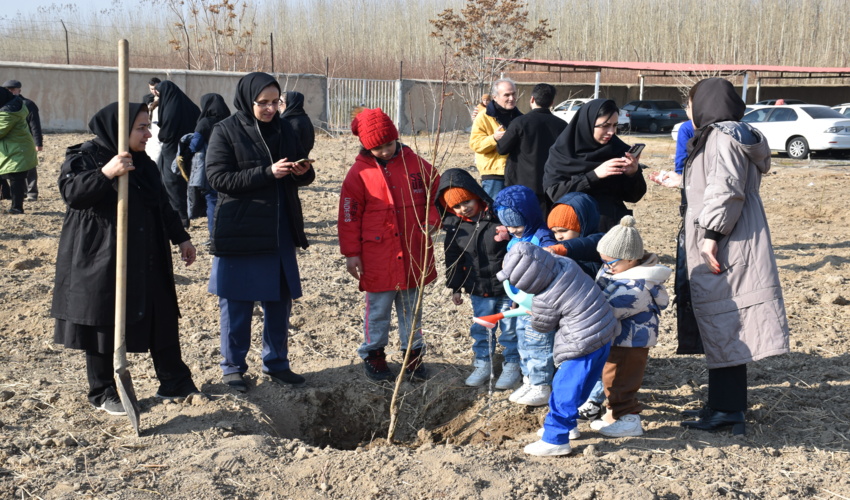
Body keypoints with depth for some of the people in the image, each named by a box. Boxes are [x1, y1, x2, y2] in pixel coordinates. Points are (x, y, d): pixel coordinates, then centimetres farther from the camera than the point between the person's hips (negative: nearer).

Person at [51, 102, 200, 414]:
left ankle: (174, 382, 21)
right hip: (100, 260, -7)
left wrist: (180, 237, 19)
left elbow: (162, 205, 20)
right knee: (104, 324, 2)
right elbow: (70, 191, -26)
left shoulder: (143, 163, 13)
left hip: (145, 260, 7)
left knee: (161, 318, 9)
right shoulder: (86, 156, -10)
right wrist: (105, 173, -39)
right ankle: (103, 393, 15)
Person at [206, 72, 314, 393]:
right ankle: (233, 367, 18)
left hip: (280, 233, 5)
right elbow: (218, 178, -14)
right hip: (239, 232, -4)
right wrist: (267, 172, -22)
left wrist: (303, 172, -11)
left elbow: (302, 176, 14)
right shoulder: (225, 131, -7)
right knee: (237, 304, 4)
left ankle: (276, 364, 23)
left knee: (279, 301, 10)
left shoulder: (283, 130, 7)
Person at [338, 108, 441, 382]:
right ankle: (373, 354, 22)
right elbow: (349, 215, -3)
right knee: (378, 309, 7)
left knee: (412, 307, 14)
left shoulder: (415, 164, 2)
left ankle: (414, 353, 26)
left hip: (413, 254, 2)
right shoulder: (360, 172, -5)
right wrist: (351, 253, -4)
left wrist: (431, 221, -3)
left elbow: (436, 192, 14)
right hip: (377, 257, -2)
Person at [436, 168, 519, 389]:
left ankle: (512, 365, 26)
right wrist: (455, 287, 10)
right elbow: (454, 258, 7)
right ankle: (483, 363, 31)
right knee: (481, 329, 15)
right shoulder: (454, 226, -3)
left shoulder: (499, 215, -18)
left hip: (507, 287, -4)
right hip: (479, 290, 4)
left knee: (510, 328, 10)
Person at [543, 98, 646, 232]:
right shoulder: (562, 152, -4)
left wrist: (633, 174, -17)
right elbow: (554, 192, -15)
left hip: (613, 227, 2)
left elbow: (633, 197, 3)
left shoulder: (620, 150, 1)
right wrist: (594, 175, -20)